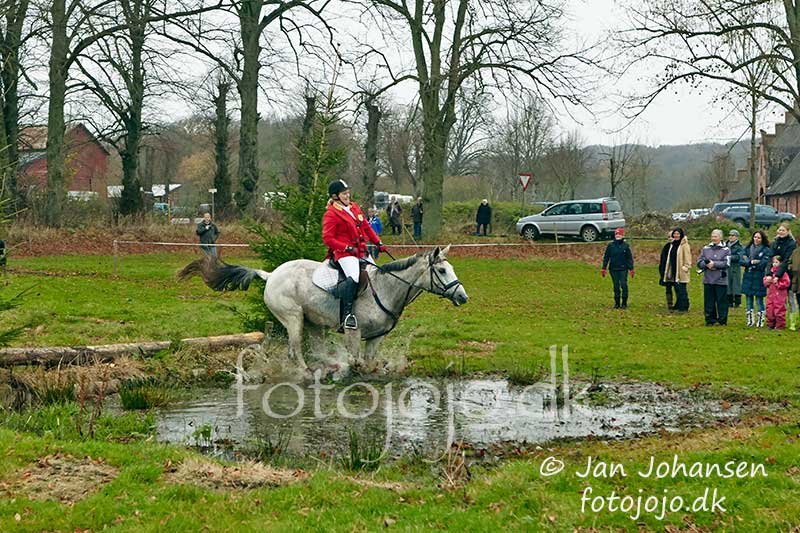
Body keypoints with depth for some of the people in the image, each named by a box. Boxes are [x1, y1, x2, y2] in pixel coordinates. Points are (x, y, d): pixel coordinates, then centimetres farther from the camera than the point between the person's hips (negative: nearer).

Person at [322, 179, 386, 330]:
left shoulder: (354, 207, 15)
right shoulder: (331, 214, -8)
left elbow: (366, 227, 20)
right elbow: (327, 238, -13)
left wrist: (378, 243, 11)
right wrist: (347, 248, -19)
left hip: (362, 251, 9)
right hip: (344, 253, -9)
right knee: (353, 278, -31)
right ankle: (347, 314, -26)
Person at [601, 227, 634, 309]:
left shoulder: (625, 246, 2)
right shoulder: (610, 245, 4)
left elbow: (630, 258, 5)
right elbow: (606, 257, 8)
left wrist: (631, 269, -1)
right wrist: (603, 268, 3)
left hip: (623, 269, -1)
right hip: (613, 269, 1)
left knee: (624, 285, -9)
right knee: (616, 286, 5)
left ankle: (624, 303, 0)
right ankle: (617, 303, 13)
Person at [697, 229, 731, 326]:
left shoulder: (726, 249, 1)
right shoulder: (706, 249, 11)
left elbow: (726, 263, -10)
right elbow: (699, 262, 6)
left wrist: (714, 264, -15)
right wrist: (707, 265, -12)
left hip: (721, 280, -3)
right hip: (708, 280, 3)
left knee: (722, 301, 1)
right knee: (709, 301, 6)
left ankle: (722, 320, 10)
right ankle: (710, 320, 15)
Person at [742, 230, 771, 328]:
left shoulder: (766, 250, -3)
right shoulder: (748, 248, 12)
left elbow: (763, 264, -13)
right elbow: (742, 261, 4)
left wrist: (749, 262, -9)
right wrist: (752, 262, -15)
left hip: (759, 279, -5)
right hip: (748, 277, 5)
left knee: (759, 300, -3)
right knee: (748, 300, 9)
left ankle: (760, 321, 5)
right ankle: (750, 320, 18)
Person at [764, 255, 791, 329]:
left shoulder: (783, 273, -10)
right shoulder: (771, 272, 10)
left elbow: (787, 283, -14)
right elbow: (765, 280, 18)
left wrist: (777, 284, -17)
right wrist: (767, 281, -5)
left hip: (780, 296, -6)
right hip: (771, 295, 6)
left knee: (779, 311, -3)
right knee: (770, 310, 9)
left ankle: (780, 325, 6)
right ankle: (770, 324, 21)